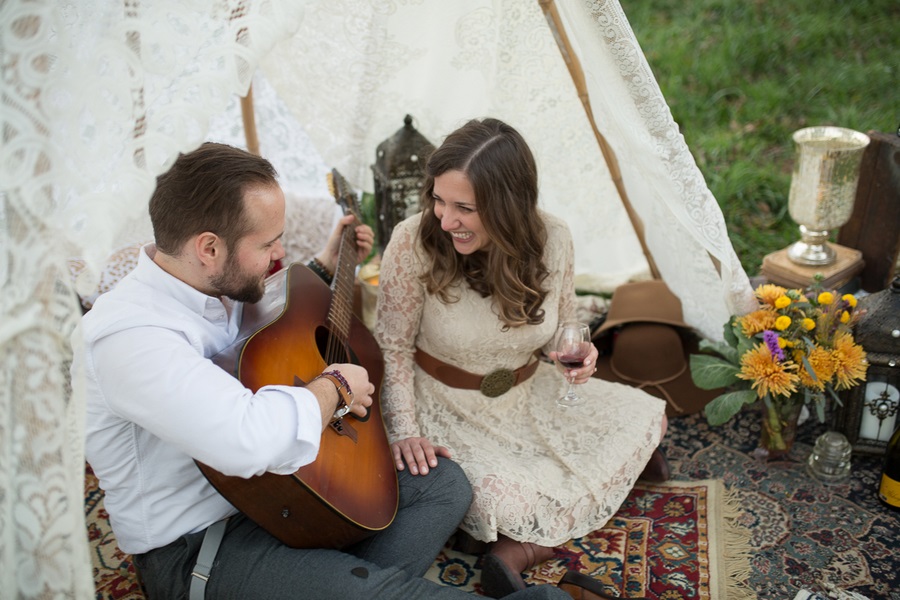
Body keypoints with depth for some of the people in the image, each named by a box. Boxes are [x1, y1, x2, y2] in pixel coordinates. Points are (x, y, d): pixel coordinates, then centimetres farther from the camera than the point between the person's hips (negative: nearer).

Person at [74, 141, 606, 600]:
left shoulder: (218, 286, 3)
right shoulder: (128, 335, -28)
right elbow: (256, 440, -41)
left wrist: (326, 268, 18)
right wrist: (336, 387, -23)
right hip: (196, 548, -9)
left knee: (443, 483, 3)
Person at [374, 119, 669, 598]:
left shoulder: (552, 240, -16)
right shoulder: (413, 243, -25)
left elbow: (564, 326, 4)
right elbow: (392, 347, -12)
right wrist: (404, 432, -22)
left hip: (529, 394, 5)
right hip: (449, 409, -5)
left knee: (647, 416, -1)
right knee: (511, 507, -31)